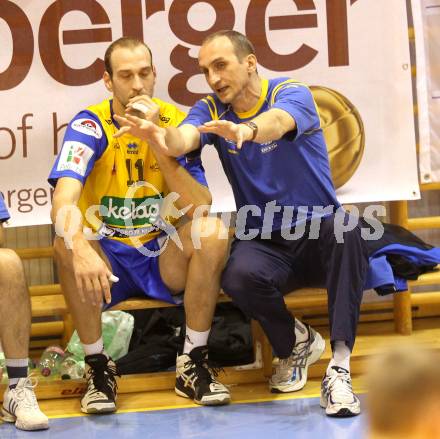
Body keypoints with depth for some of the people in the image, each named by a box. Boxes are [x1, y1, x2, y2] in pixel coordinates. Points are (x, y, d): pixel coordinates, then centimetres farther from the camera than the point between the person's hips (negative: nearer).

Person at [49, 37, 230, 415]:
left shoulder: (176, 122, -6)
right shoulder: (90, 126, -12)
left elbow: (201, 207, -17)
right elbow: (64, 200, -29)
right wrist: (81, 250, -50)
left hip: (165, 259, 2)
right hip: (108, 259, -1)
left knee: (212, 231, -26)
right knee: (67, 244, -32)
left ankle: (194, 363, -14)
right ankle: (98, 366, -15)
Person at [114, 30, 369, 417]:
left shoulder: (292, 94, -8)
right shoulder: (211, 109, 2)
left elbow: (278, 121, -34)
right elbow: (185, 138, -21)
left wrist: (246, 130, -58)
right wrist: (163, 138, -46)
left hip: (320, 236, -2)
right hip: (263, 243, 2)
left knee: (346, 229, -36)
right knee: (238, 277, -32)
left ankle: (339, 367, -35)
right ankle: (296, 342, 1)